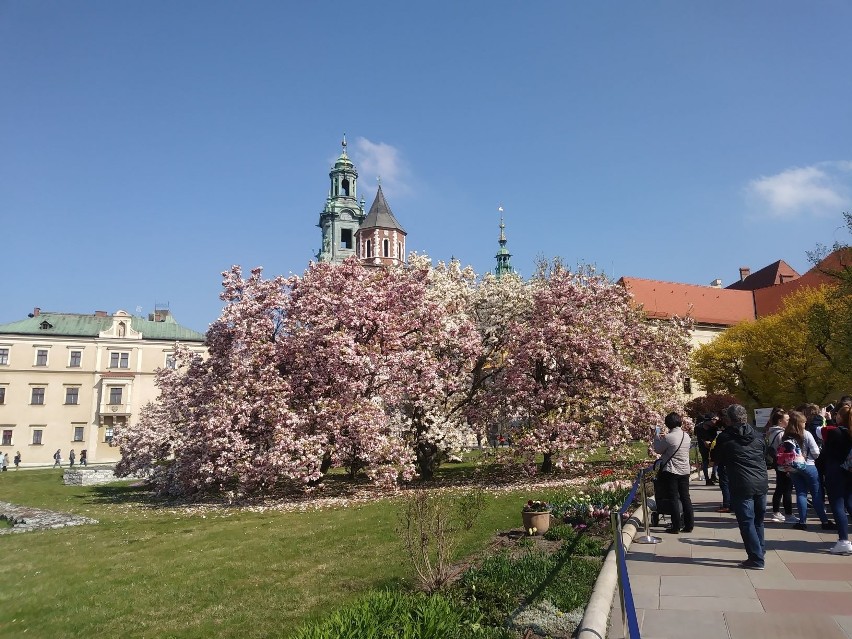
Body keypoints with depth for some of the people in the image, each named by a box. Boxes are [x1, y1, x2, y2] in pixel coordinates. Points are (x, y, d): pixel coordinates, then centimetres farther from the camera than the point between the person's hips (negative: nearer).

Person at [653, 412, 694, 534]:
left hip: (671, 471, -6)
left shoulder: (668, 437, -18)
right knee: (685, 497, 12)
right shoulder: (686, 436, 2)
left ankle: (676, 527, 4)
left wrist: (657, 437, 11)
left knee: (673, 498, 1)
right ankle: (689, 525, 16)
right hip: (685, 470, 6)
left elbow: (658, 449, -4)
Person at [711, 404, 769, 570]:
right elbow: (764, 454, 19)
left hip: (742, 486, -6)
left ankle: (756, 559, 1)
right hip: (761, 483, 6)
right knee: (758, 520, 19)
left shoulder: (725, 437, -6)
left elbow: (717, 458, 5)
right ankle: (760, 552, 28)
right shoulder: (756, 435, 8)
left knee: (746, 522, 1)